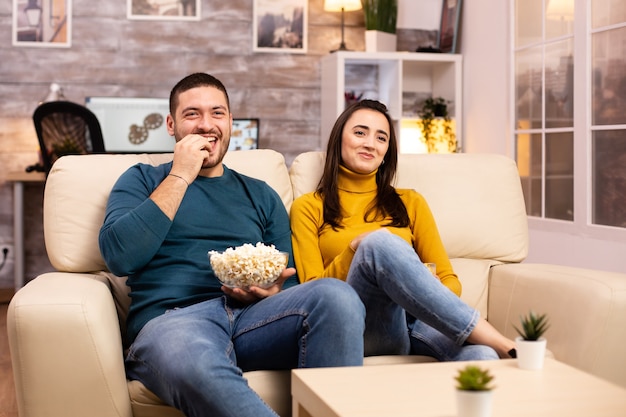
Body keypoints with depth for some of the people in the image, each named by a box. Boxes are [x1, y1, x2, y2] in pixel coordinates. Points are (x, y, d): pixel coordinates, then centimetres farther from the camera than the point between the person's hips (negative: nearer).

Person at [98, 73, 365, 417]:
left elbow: (289, 286, 22)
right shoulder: (142, 180, 18)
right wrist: (180, 177, 1)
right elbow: (120, 257, -2)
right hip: (171, 318, -3)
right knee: (192, 363, -42)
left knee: (337, 295, -30)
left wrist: (271, 291, -4)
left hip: (252, 316, 3)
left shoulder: (260, 195, 25)